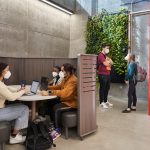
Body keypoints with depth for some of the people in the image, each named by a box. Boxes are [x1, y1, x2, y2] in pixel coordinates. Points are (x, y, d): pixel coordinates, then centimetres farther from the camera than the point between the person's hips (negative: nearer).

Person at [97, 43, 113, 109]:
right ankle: (101, 102, 4)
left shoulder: (106, 56, 19)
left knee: (107, 88, 13)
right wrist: (109, 61, 0)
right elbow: (106, 64, -21)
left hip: (107, 74, 9)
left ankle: (105, 101, 24)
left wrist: (109, 60, -5)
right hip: (102, 74, -9)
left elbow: (111, 63, 16)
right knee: (102, 88, -3)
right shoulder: (101, 55, -11)